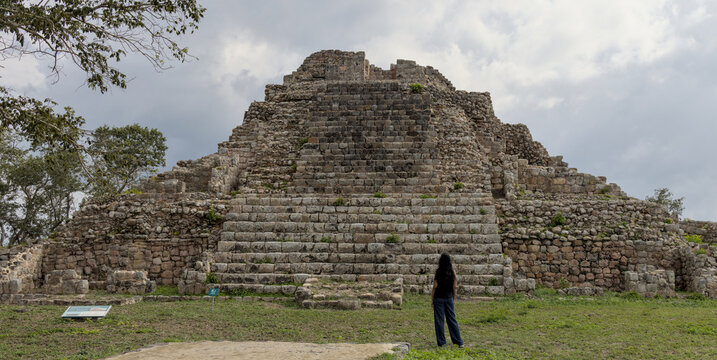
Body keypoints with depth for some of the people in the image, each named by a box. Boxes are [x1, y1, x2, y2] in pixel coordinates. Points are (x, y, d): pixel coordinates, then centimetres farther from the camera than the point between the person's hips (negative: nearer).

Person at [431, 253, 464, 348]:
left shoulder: (438, 271, -12)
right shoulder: (452, 271, -1)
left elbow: (435, 286, -10)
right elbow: (454, 286, 2)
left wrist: (432, 298, -1)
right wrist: (453, 297, 12)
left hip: (439, 298, -4)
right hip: (449, 298, 4)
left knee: (439, 320, 5)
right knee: (452, 319, 11)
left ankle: (441, 342, 8)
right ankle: (459, 341, 12)